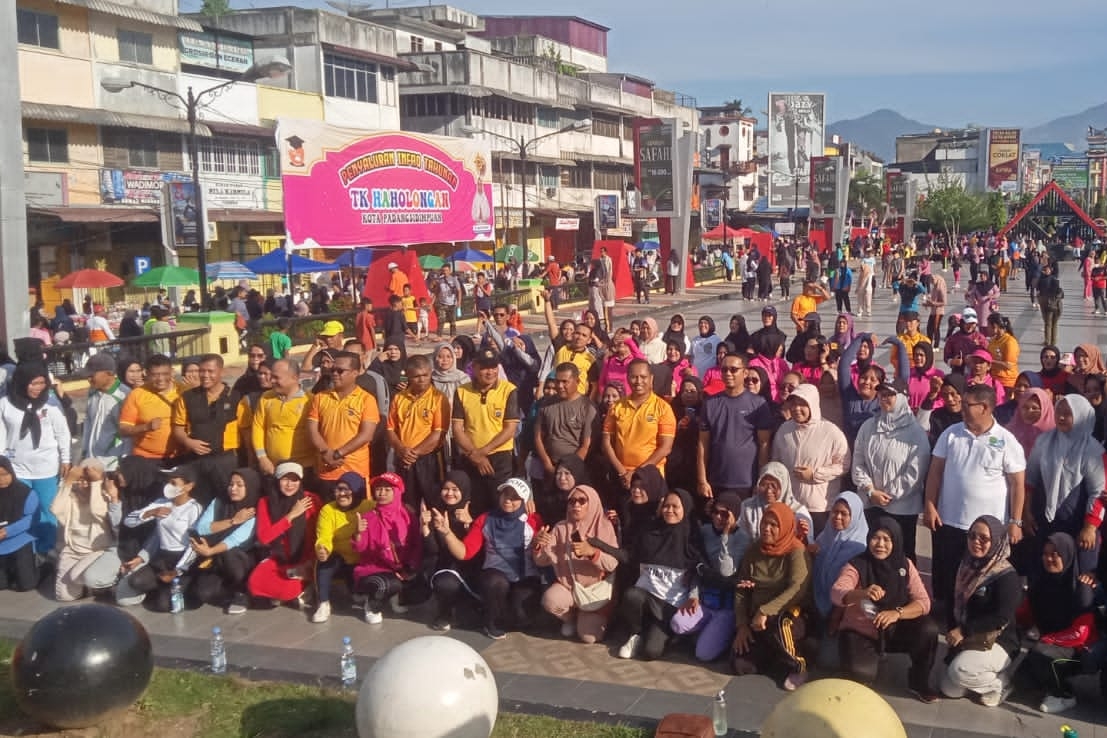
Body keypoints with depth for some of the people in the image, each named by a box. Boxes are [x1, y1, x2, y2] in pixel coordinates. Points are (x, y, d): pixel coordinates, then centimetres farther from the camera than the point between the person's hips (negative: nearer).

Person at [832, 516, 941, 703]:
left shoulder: (905, 565, -5)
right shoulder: (856, 565, -15)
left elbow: (923, 602, -12)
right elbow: (836, 594, -32)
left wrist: (896, 614, -31)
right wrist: (863, 593, -53)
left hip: (893, 631, 3)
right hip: (860, 633, -3)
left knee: (928, 629, -25)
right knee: (861, 673, -31)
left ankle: (918, 681, 1)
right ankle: (871, 657, 9)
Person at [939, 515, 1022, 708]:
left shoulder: (1007, 577, -17)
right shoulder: (967, 566, 5)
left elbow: (1002, 618, -25)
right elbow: (956, 603, 12)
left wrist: (964, 631, -24)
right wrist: (951, 630, -6)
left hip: (998, 642, -7)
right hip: (966, 640, 7)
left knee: (959, 671, -30)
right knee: (950, 690, -1)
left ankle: (1000, 683, -1)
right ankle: (988, 675, 24)